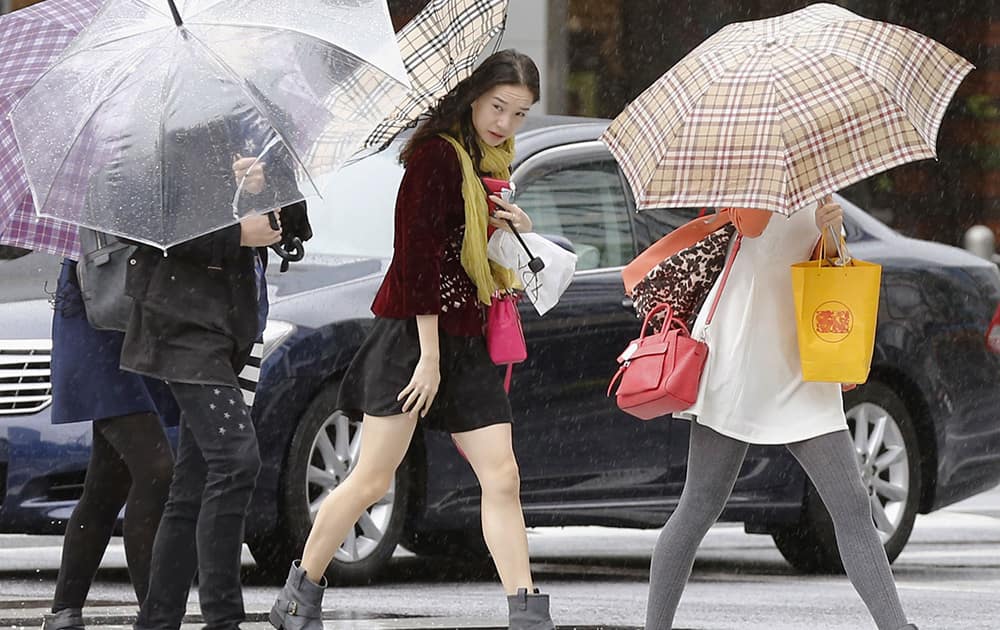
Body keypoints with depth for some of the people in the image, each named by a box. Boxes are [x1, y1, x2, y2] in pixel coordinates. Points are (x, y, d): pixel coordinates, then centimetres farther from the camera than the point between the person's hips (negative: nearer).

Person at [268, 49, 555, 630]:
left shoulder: (490, 166, 17)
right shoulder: (437, 155, -10)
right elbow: (419, 256, -16)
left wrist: (523, 231, 5)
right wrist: (429, 356, -19)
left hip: (468, 343, 8)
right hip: (415, 337, -8)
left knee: (502, 478, -2)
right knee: (373, 478, -4)